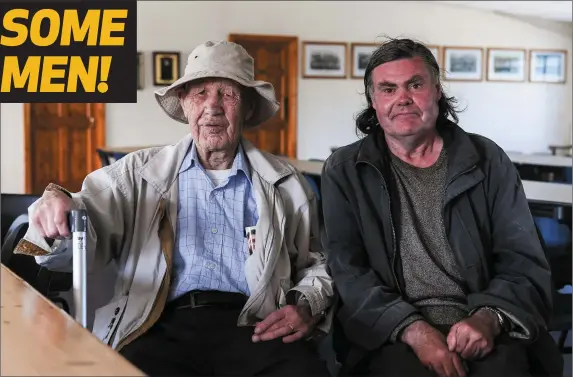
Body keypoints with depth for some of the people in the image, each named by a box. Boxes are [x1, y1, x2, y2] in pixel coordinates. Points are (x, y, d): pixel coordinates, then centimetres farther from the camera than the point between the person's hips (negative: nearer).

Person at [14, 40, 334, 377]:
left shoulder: (286, 183, 17)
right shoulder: (138, 173, 14)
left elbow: (318, 262, 21)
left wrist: (307, 307, -1)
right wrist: (57, 212, -21)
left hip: (253, 329, 1)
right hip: (165, 328, 0)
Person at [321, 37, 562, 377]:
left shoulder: (488, 161, 9)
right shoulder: (344, 171, 7)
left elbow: (524, 262, 5)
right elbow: (349, 271, -1)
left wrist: (488, 318, -15)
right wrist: (413, 329, -17)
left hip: (484, 332, 1)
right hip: (393, 338, -1)